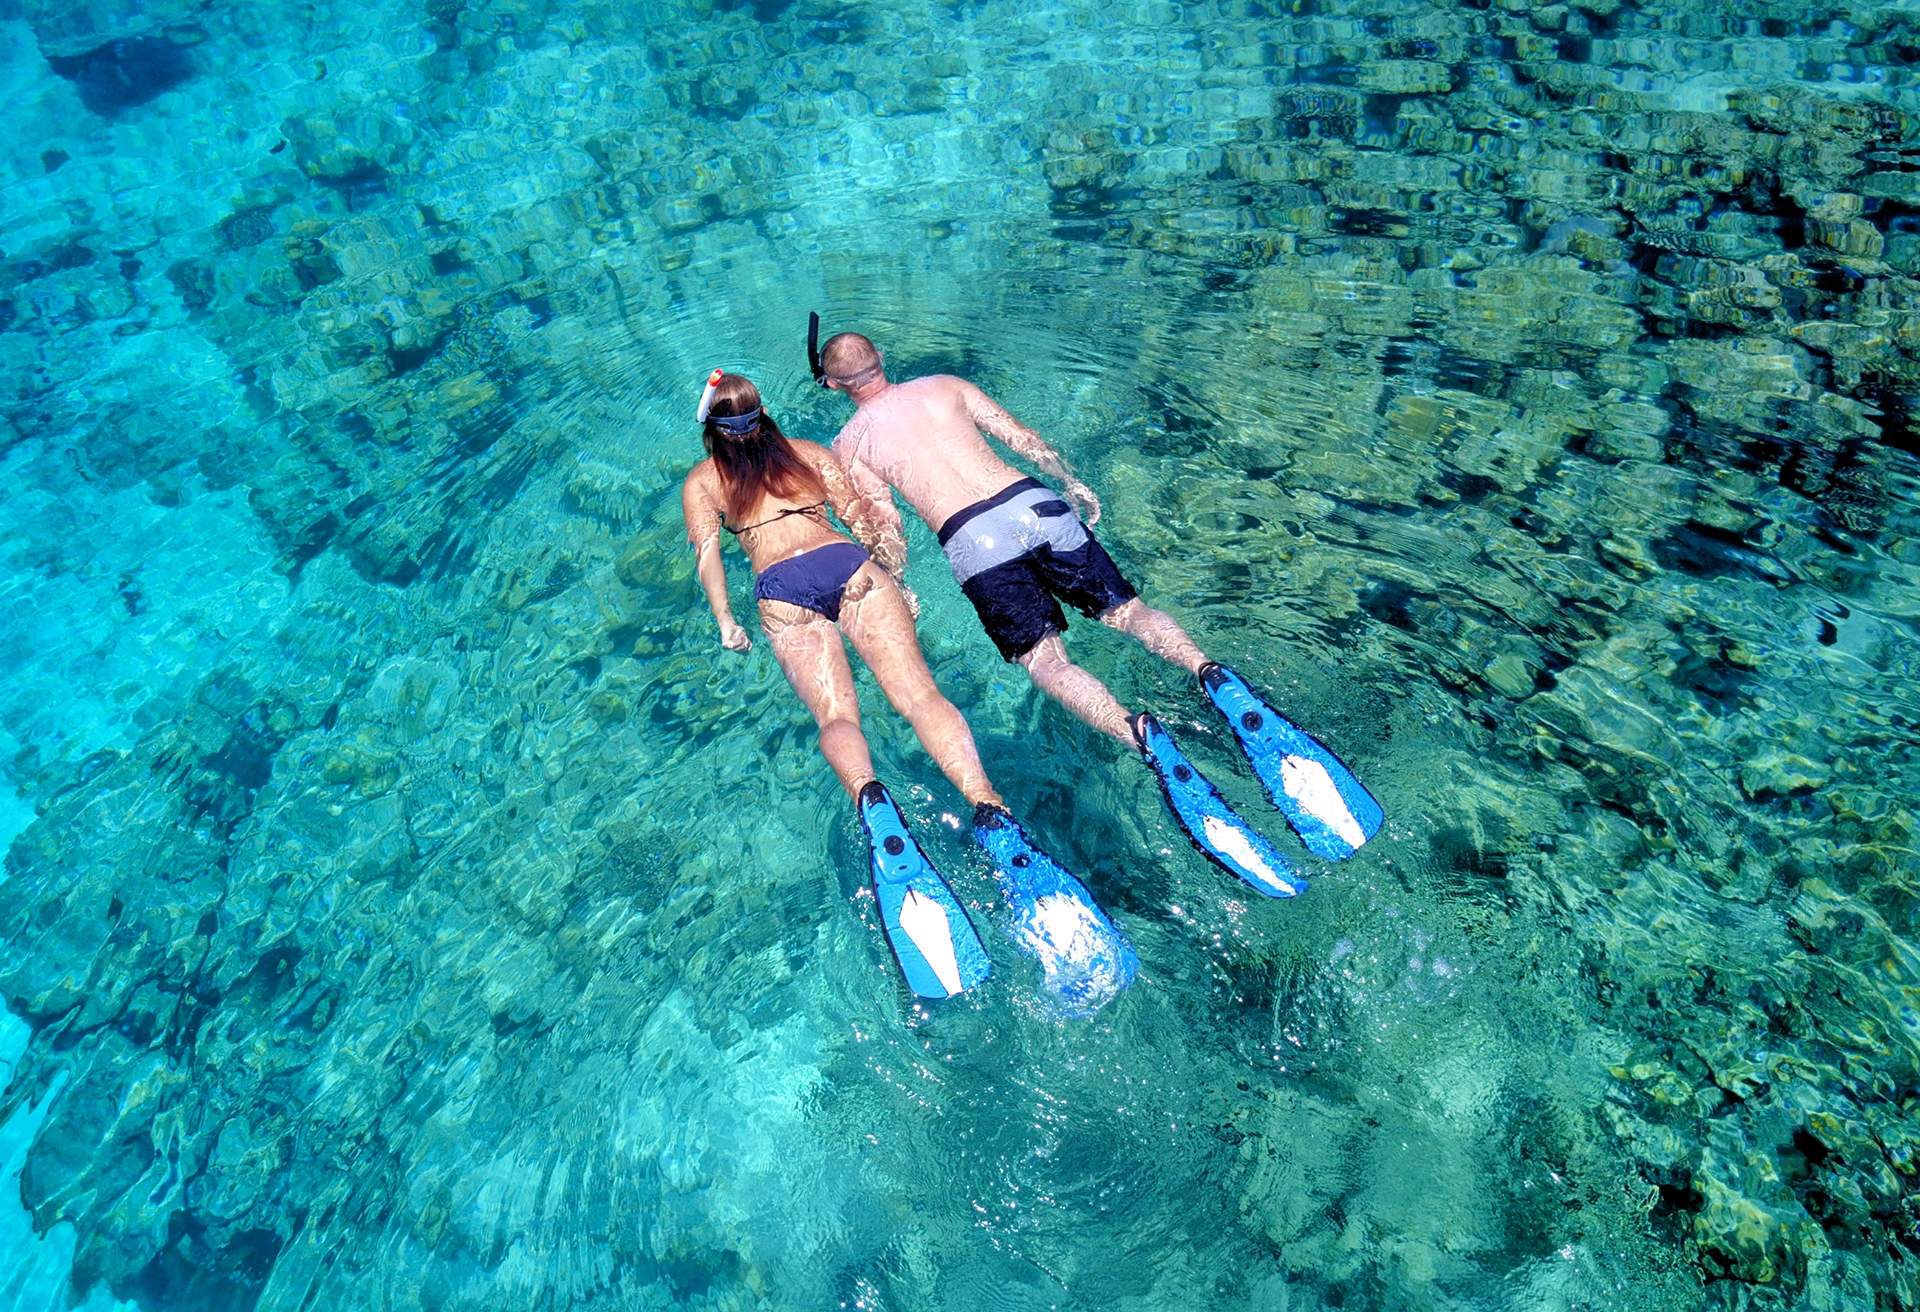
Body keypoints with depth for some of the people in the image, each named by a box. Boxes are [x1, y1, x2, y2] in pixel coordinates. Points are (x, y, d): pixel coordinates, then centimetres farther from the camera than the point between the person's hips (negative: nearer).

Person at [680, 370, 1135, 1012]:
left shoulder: (700, 482, 26)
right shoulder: (812, 452, 29)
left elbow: (707, 552, 10)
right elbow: (864, 520, 20)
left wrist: (726, 622, 7)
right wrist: (892, 582, 19)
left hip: (781, 589, -1)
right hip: (850, 564, 1)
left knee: (835, 714, -19)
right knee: (919, 692, -19)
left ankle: (873, 803, -53)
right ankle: (992, 815, -43)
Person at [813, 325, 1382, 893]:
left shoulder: (847, 446, 15)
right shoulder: (945, 385, 23)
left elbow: (886, 528, 8)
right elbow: (1021, 436, 20)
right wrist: (1072, 483, 26)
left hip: (972, 540, -3)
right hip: (1034, 503, 4)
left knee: (1044, 659, -12)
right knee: (1127, 609, 4)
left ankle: (1140, 734, -40)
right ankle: (1213, 676, -25)